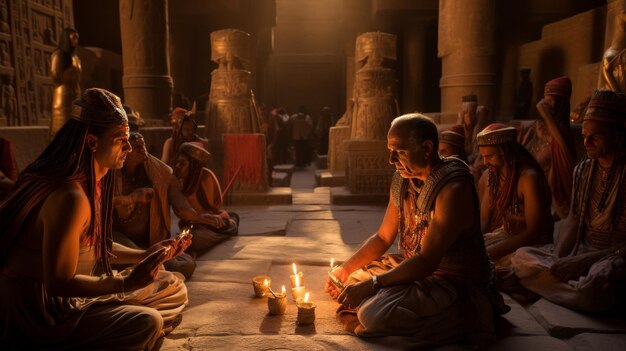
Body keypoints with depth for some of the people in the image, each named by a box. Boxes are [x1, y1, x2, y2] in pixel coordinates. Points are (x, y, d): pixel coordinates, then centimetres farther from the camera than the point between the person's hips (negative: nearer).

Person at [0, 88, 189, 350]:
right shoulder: (71, 196, -27)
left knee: (173, 290, 5)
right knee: (147, 322, -21)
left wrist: (146, 255, 6)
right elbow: (59, 283, -25)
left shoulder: (91, 184, 4)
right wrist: (127, 282, -27)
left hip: (60, 297, 9)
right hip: (40, 313, -9)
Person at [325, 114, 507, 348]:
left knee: (374, 314, -26)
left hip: (456, 282, -8)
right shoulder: (402, 180, 1)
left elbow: (427, 263, -27)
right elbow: (382, 238, 10)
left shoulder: (453, 189, -25)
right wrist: (345, 269, 0)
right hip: (414, 267, 8)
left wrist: (371, 285, -27)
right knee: (350, 280, 10)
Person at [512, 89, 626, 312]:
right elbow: (573, 220, 9)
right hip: (582, 250, 6)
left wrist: (581, 262, -22)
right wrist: (557, 261, -7)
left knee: (597, 281, -39)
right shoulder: (583, 171, 8)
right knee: (522, 257, -13)